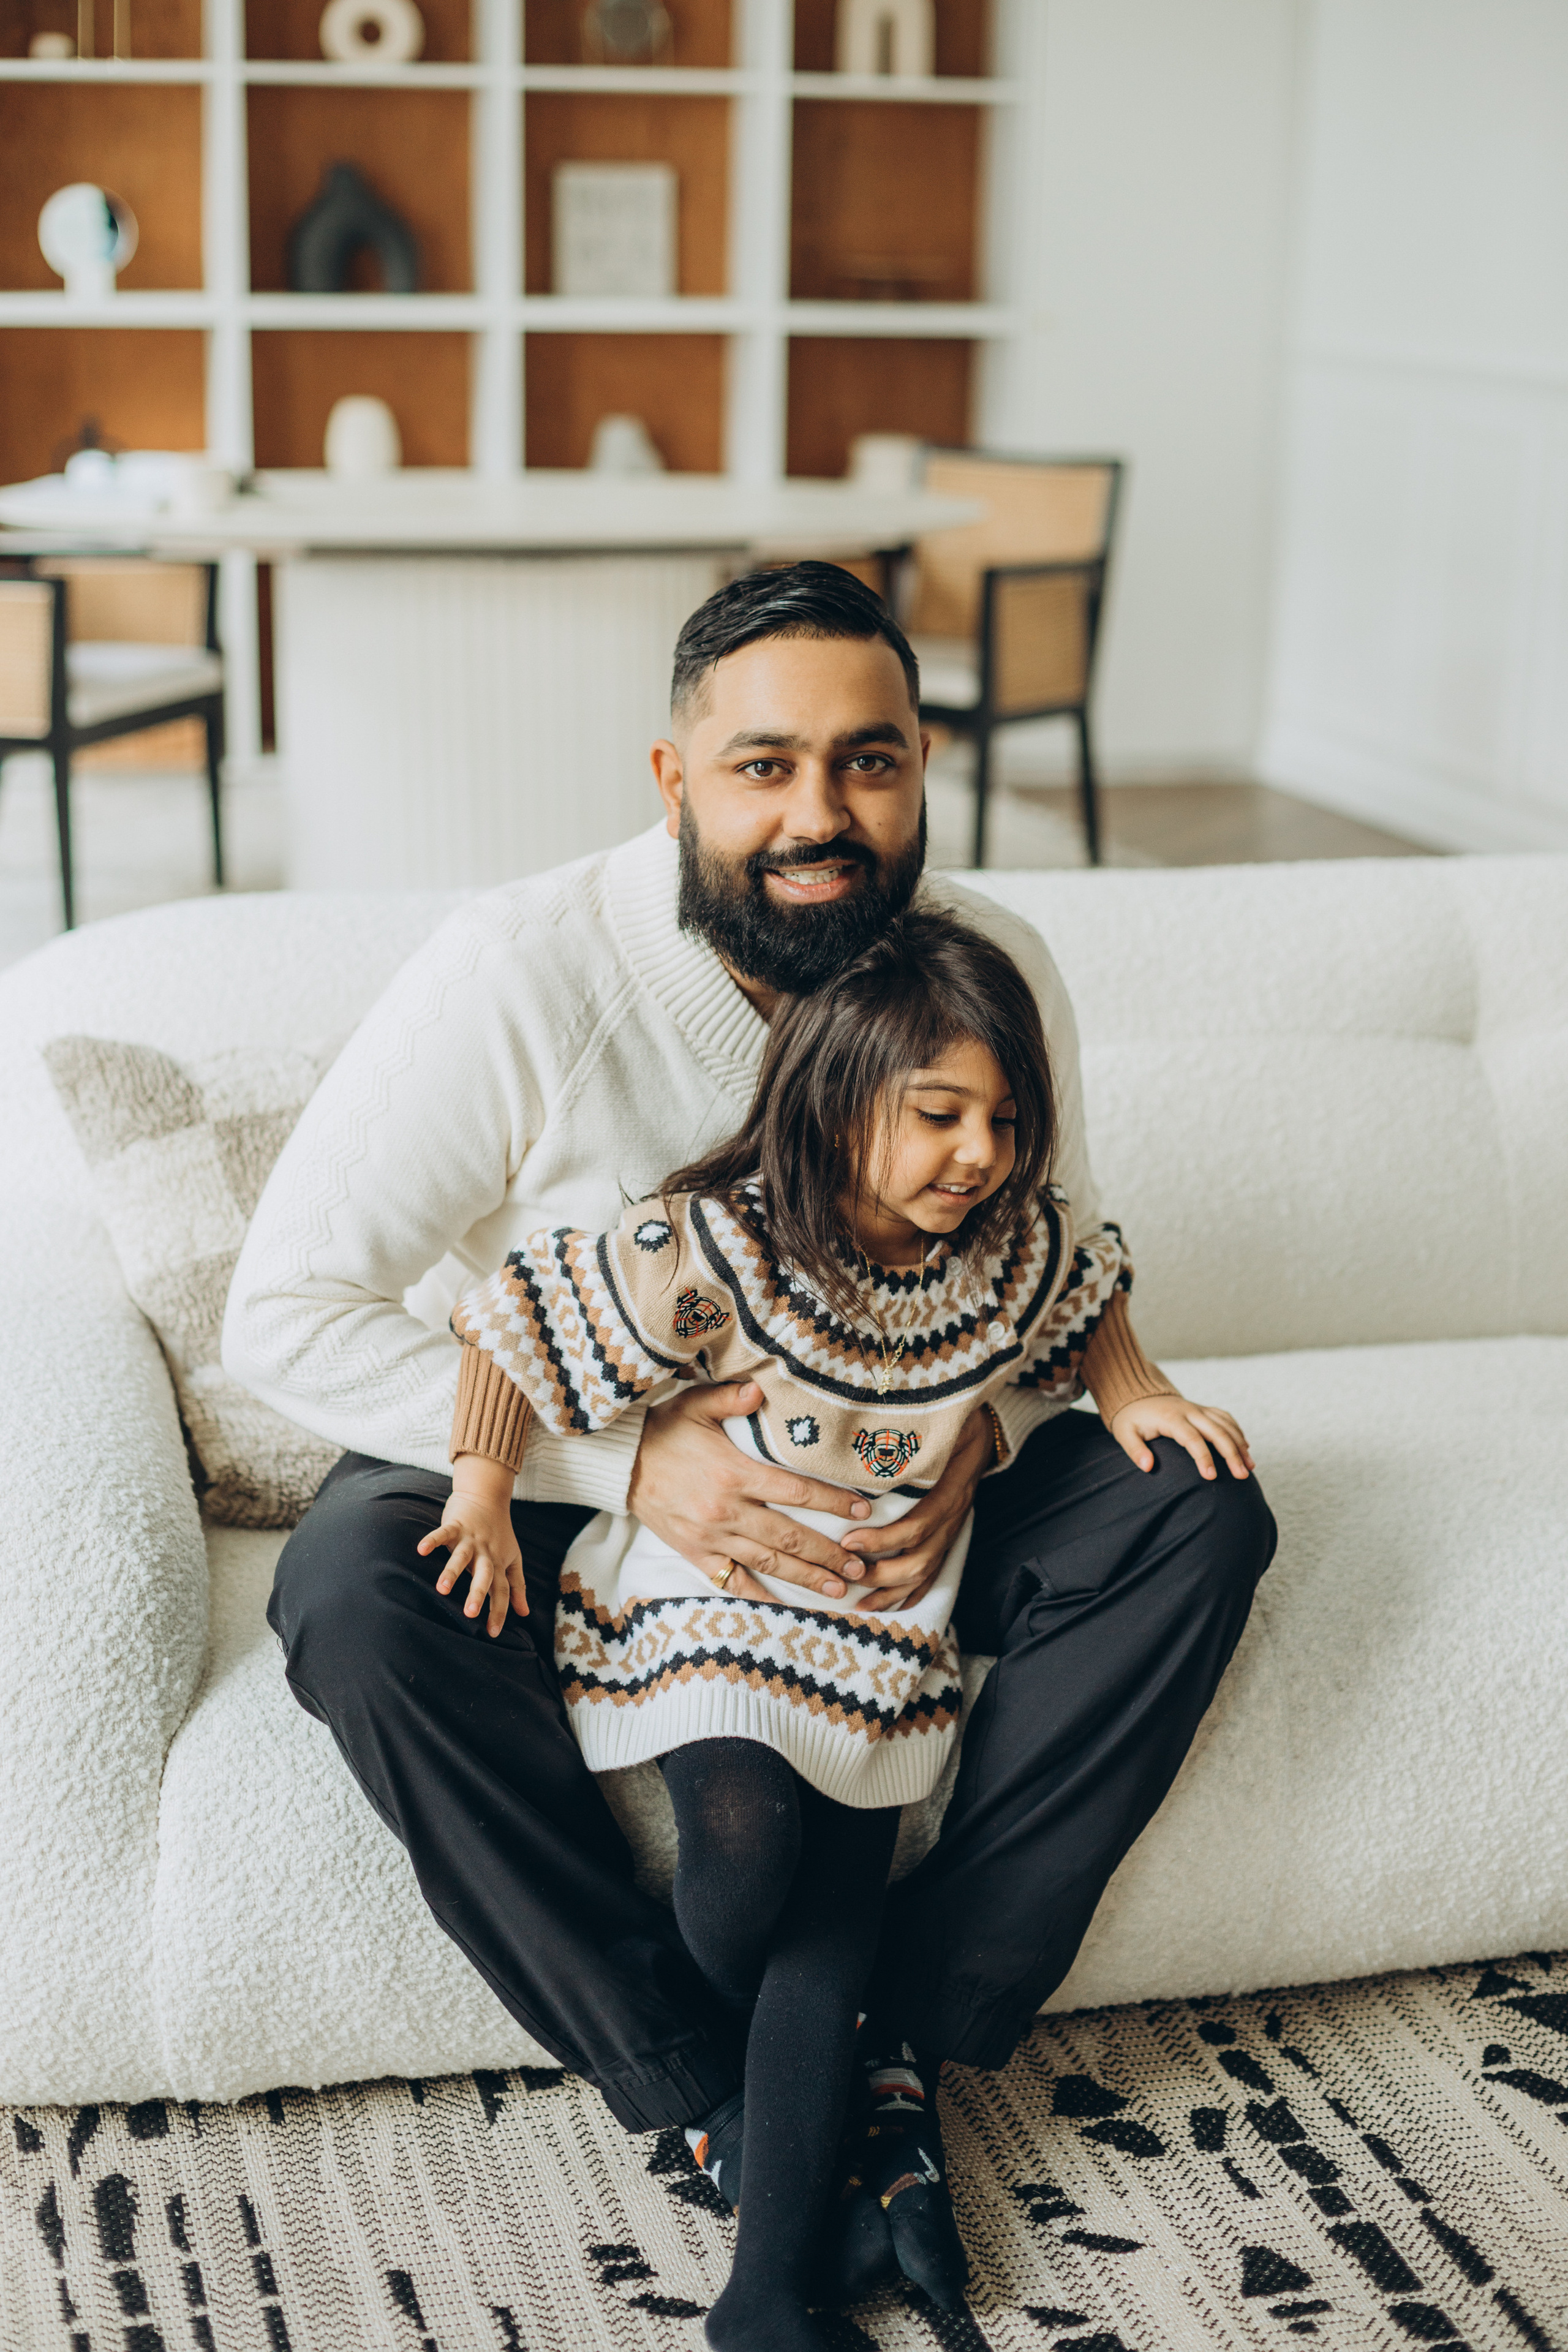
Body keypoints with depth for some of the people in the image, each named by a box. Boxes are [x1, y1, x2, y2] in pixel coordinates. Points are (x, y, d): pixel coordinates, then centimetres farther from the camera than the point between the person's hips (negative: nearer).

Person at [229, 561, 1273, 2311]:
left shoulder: (990, 965, -12)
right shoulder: (519, 977, -24)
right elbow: (284, 1312, -23)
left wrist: (980, 1425, -19)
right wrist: (628, 1462, -31)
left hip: (883, 1476, 3)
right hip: (543, 1472, -3)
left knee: (1194, 1510, -16)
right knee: (356, 1595, -34)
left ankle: (909, 2037, -12)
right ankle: (711, 2096, -19)